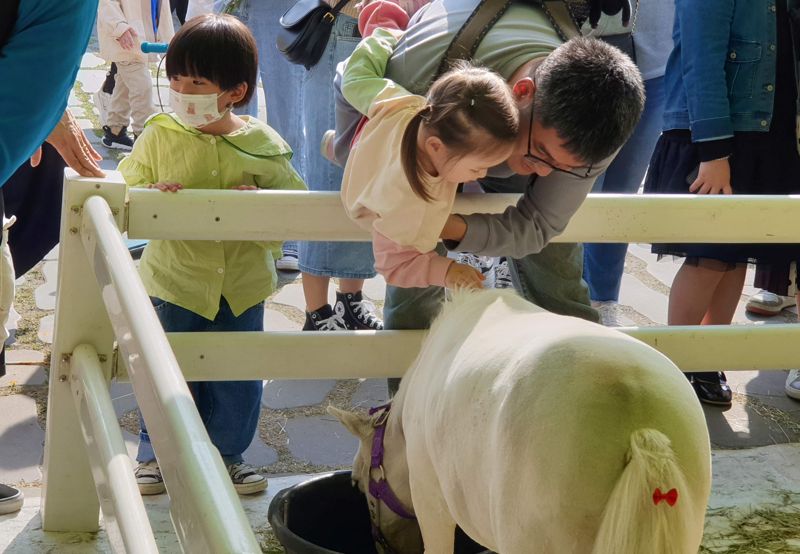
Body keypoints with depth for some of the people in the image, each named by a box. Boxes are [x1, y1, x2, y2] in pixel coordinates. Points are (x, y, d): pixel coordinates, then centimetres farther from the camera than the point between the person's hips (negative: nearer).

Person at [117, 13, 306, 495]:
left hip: (242, 285, 1)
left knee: (238, 378, 12)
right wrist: (153, 196, -22)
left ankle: (226, 454, 33)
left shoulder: (263, 144, -8)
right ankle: (159, 455, 30)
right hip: (175, 280, -1)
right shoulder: (159, 136, -7)